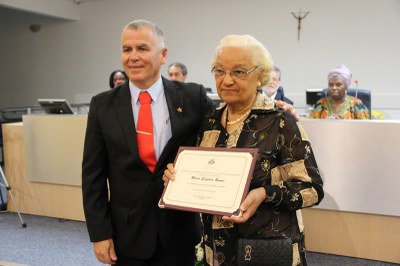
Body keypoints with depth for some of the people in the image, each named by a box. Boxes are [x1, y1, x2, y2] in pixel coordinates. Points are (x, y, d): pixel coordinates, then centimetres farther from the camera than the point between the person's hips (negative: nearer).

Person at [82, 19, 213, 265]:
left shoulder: (193, 97, -4)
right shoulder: (103, 105, -2)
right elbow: (93, 175, 0)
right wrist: (99, 233, -3)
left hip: (181, 230, 0)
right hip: (127, 234, 1)